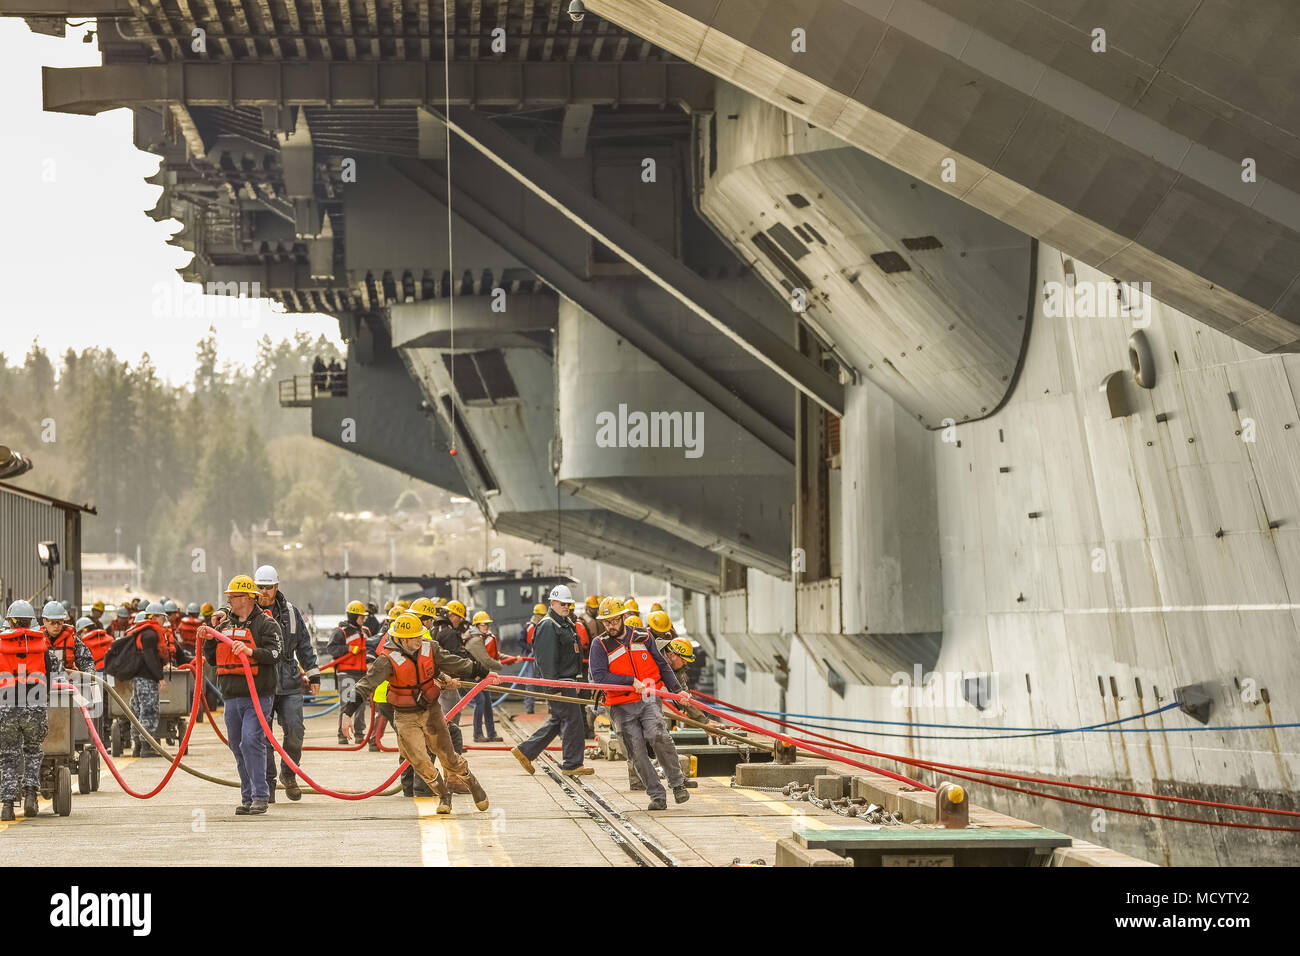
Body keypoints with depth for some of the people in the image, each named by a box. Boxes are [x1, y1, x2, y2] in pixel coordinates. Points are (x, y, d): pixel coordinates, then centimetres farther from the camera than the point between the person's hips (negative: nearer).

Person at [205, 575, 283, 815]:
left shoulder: (265, 624, -2)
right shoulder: (225, 624, 17)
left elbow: (274, 653, -15)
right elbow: (211, 658, 20)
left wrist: (251, 651, -30)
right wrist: (213, 632, 8)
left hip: (258, 695, -7)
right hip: (232, 696, 7)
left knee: (251, 741, -18)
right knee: (237, 746, 7)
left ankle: (260, 796, -14)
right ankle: (247, 797, 15)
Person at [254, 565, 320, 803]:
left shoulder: (290, 612, 9)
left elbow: (304, 645, 15)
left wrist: (313, 674, 15)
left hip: (289, 683, 2)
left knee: (295, 730, -6)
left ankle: (288, 774, 18)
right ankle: (267, 786, 5)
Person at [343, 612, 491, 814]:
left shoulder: (430, 648, -8)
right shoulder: (388, 659, -19)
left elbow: (455, 663, 6)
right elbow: (367, 684, -25)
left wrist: (482, 672, 13)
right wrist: (348, 711, -34)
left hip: (431, 711, 2)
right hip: (405, 717, -2)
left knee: (448, 757, 3)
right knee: (420, 762, -7)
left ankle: (471, 781, 30)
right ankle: (444, 795, 16)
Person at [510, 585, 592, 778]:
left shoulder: (567, 623, 18)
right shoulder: (547, 626, -13)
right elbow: (546, 659, -19)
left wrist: (577, 682, 23)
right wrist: (553, 688, -23)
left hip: (568, 681, 10)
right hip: (558, 682, -10)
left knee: (556, 721, 14)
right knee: (572, 720, -8)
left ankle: (526, 751, 20)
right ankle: (572, 764, -2)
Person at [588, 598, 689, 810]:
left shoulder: (643, 638, 9)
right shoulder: (600, 646, 2)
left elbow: (662, 665, 20)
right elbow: (599, 677, -11)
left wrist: (677, 689, 11)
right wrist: (632, 681, -16)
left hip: (649, 699, 0)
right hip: (622, 707, 0)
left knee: (657, 735, -24)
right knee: (637, 752, -6)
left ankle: (678, 783, -12)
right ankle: (657, 796, 2)